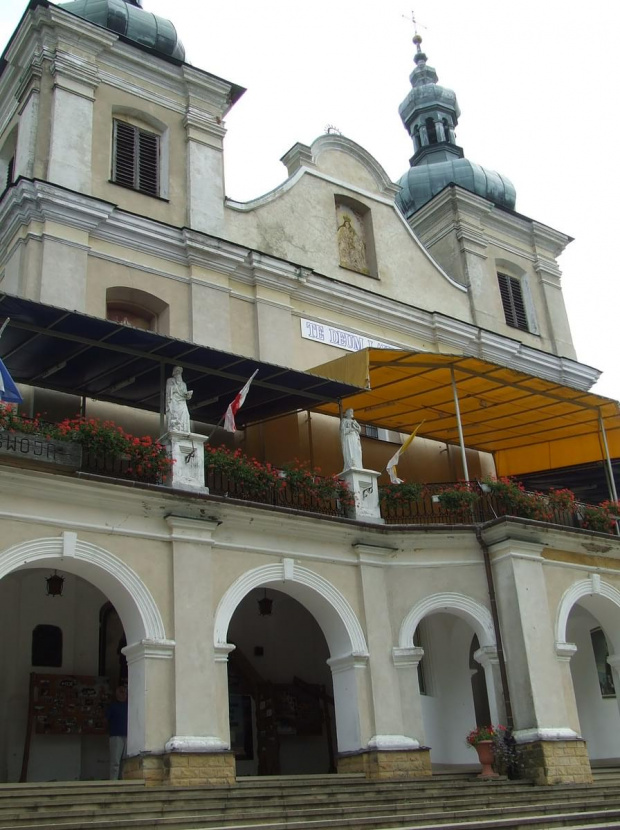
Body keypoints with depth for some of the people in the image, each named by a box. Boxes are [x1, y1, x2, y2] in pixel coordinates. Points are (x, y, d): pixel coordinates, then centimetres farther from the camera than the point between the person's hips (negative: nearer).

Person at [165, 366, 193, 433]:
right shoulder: (170, 381, 11)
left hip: (182, 405, 6)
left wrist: (188, 395, -5)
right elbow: (168, 393, -1)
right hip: (174, 404, -5)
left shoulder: (183, 384, 27)